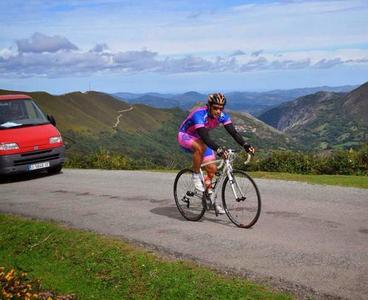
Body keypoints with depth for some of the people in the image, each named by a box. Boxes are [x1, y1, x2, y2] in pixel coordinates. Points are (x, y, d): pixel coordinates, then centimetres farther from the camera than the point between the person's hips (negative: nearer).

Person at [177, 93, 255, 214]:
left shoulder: (222, 116, -16)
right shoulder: (199, 114, -35)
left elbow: (233, 132, -23)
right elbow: (204, 137, -45)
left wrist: (245, 145, -39)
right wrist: (218, 149, -57)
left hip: (200, 139, 6)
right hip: (185, 136, -6)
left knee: (212, 169, -3)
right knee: (201, 147, -39)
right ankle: (196, 176, -18)